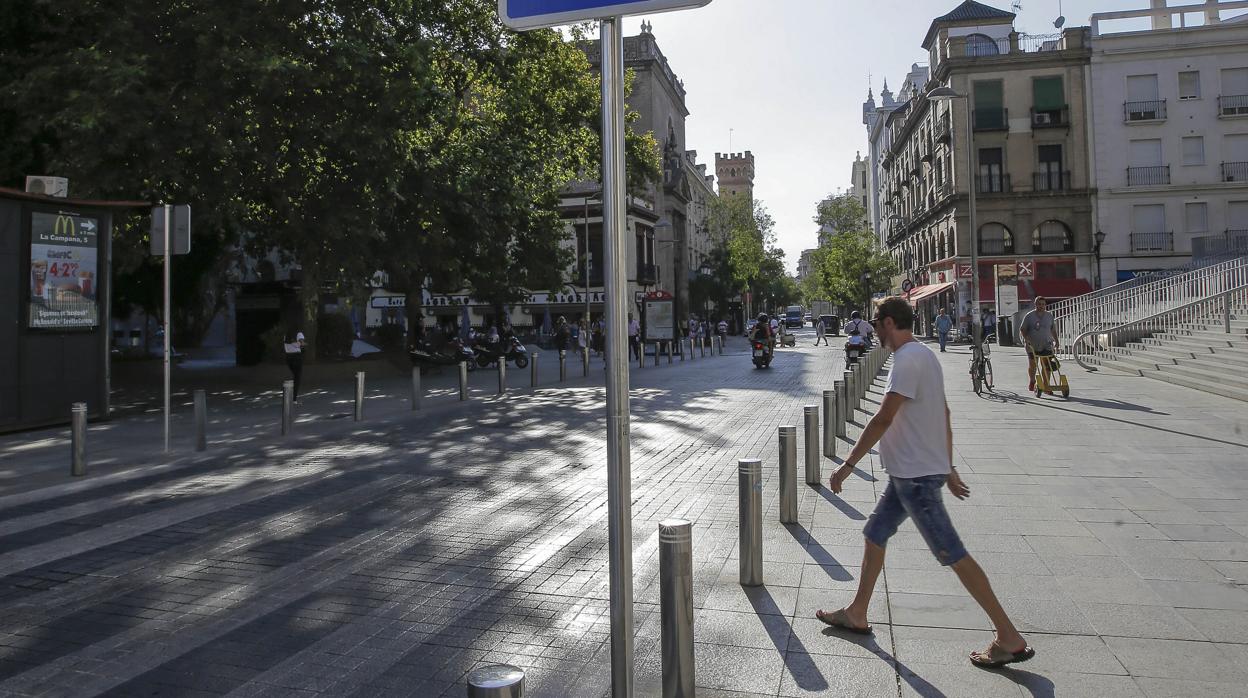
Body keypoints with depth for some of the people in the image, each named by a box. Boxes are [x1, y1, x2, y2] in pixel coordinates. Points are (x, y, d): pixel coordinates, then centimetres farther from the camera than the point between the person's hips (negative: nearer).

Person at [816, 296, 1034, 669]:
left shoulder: (907, 360, -19)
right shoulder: (924, 356, 12)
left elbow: (883, 419, -24)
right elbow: (944, 417, 17)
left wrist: (848, 465, -20)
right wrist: (948, 468, 22)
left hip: (916, 475, -10)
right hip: (910, 472, 10)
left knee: (952, 554, -4)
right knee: (874, 536, 16)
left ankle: (1010, 638, 5)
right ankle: (856, 614, 27)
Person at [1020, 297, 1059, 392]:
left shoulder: (1049, 316, 9)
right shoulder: (1029, 316, -3)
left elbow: (1053, 329, 20)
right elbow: (1022, 329, -5)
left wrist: (1056, 340, 15)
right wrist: (1026, 339, -19)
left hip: (1046, 345, 2)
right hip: (1032, 345, -2)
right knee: (1032, 365, 10)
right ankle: (1031, 382, 34)